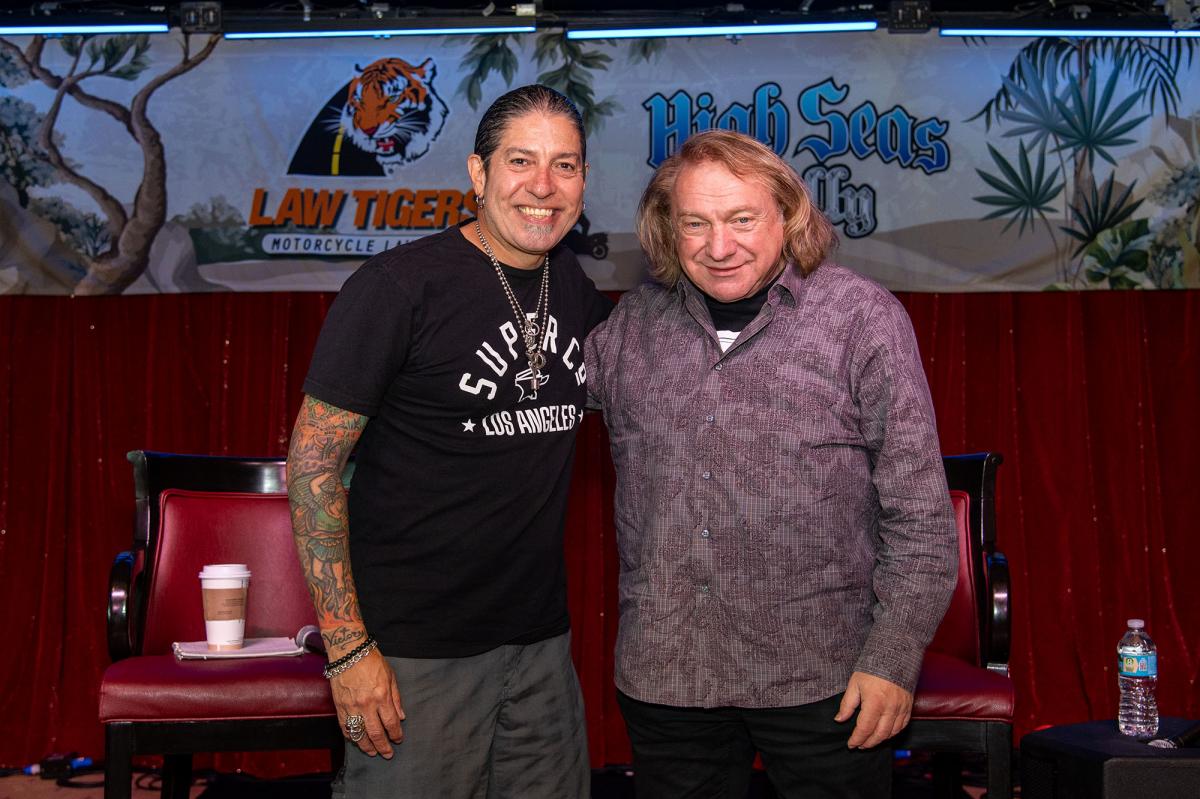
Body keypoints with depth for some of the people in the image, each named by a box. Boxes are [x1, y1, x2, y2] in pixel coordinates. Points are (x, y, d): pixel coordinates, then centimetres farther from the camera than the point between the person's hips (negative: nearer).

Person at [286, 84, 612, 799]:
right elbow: (313, 461, -12)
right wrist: (348, 649, -15)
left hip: (543, 642, 6)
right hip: (415, 652, -6)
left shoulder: (578, 287, 6)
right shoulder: (400, 285, -13)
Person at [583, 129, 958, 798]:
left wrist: (894, 657, -9)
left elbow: (920, 511, -6)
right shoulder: (633, 326, 4)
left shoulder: (862, 317, -6)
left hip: (824, 676, -3)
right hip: (666, 675, 3)